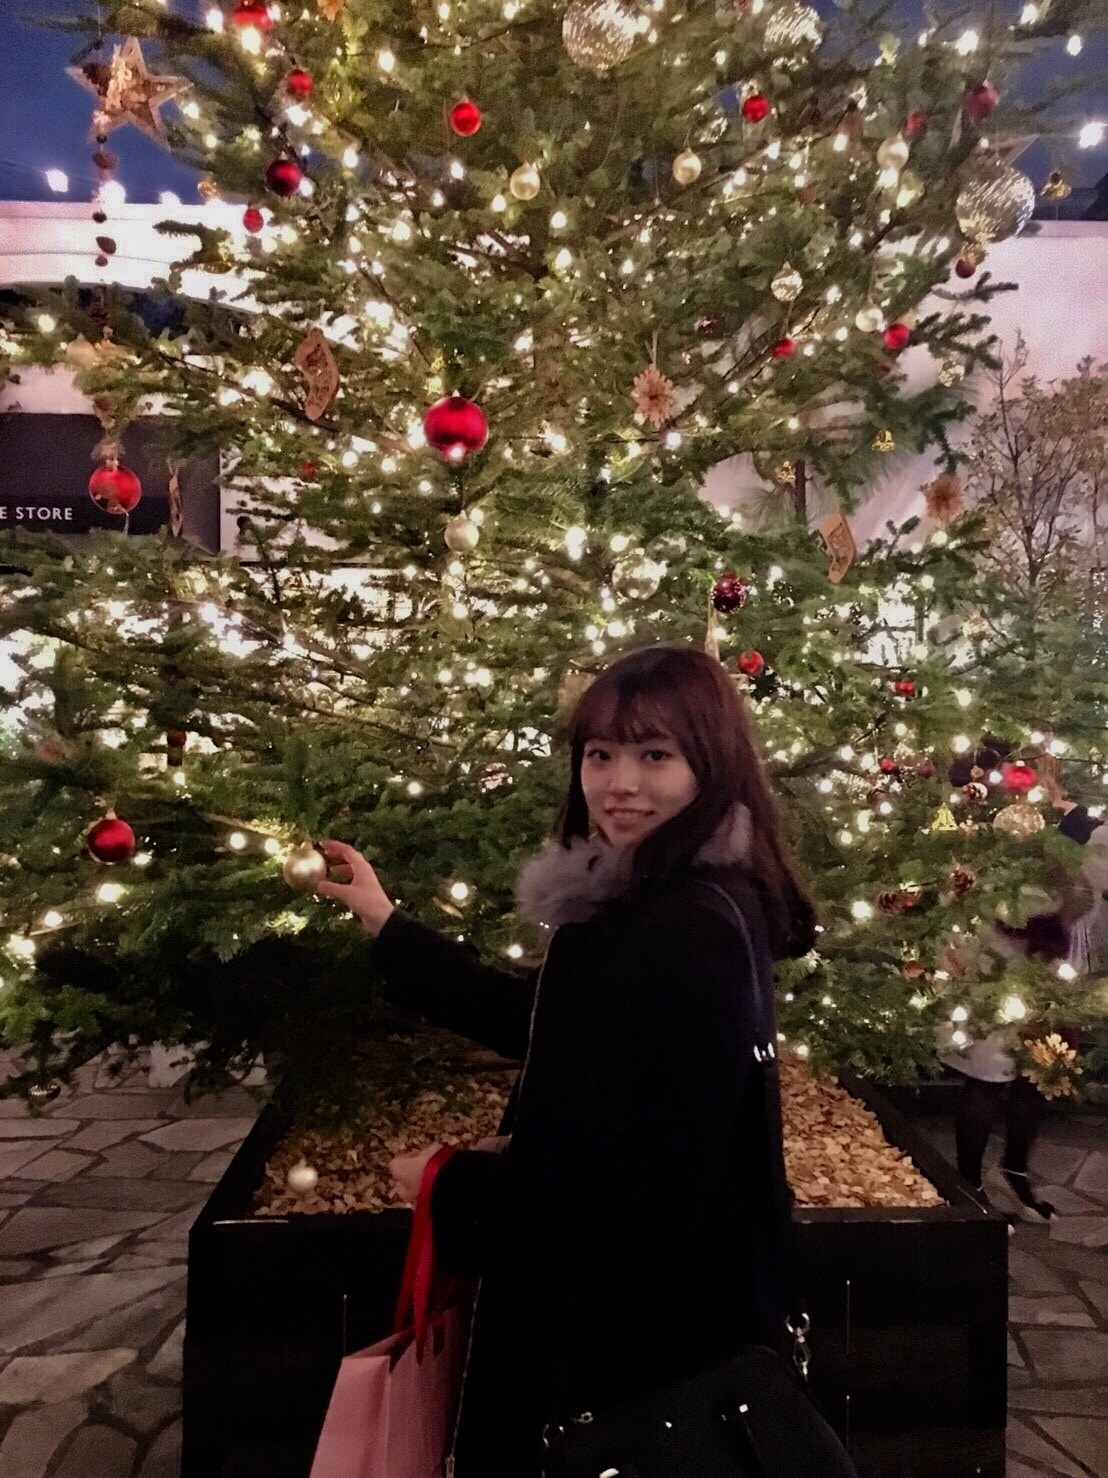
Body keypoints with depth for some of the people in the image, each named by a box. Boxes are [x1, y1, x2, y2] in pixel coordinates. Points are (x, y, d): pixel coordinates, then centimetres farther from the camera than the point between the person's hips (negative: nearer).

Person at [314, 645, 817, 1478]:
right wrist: (388, 927, 16)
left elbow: (643, 1189, -30)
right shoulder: (647, 903, 2)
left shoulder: (692, 936, -30)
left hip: (654, 1328, -9)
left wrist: (451, 1188, -15)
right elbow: (545, 1025, 13)